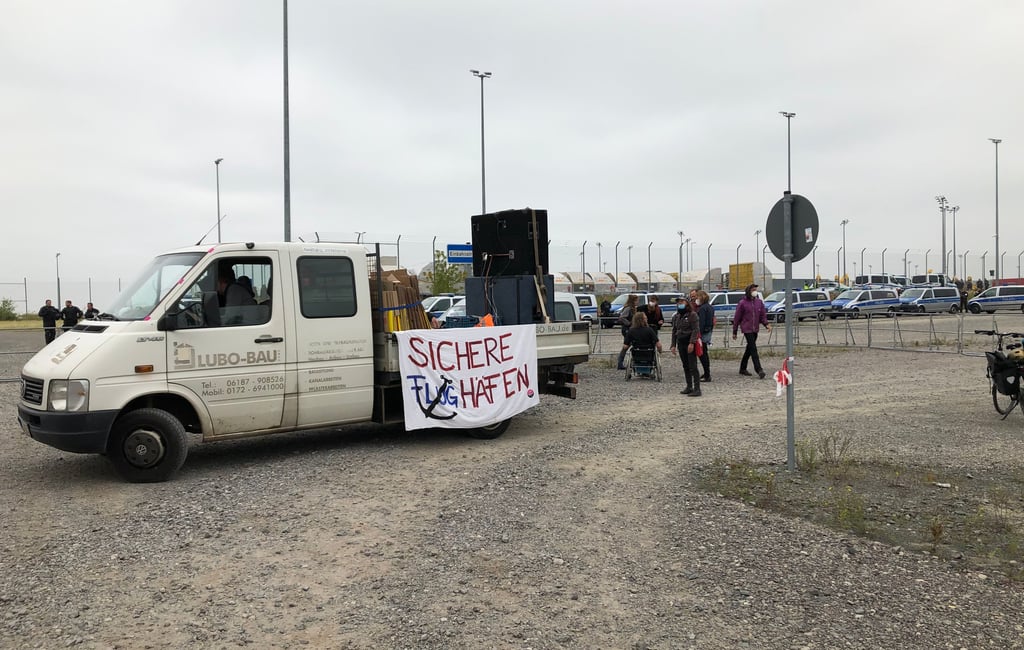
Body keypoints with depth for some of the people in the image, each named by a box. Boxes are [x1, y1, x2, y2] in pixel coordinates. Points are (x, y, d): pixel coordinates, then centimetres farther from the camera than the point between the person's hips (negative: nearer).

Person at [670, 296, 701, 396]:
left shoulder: (692, 315, -7)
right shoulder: (676, 316, 14)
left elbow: (695, 330, -13)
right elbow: (674, 331, 17)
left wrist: (692, 343, -21)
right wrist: (673, 345, 11)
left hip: (690, 344, -7)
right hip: (681, 344, 7)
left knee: (693, 367, -9)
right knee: (685, 366, 12)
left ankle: (697, 389, -9)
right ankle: (689, 387, 20)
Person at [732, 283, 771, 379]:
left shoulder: (759, 302, 8)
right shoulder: (742, 303, -6)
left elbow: (763, 314, 12)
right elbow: (737, 318, -2)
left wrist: (766, 324, -8)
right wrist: (734, 332, -1)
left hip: (755, 329, 6)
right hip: (747, 329, -6)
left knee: (749, 349, 13)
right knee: (753, 348, -14)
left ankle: (743, 368, 25)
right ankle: (758, 369, -17)